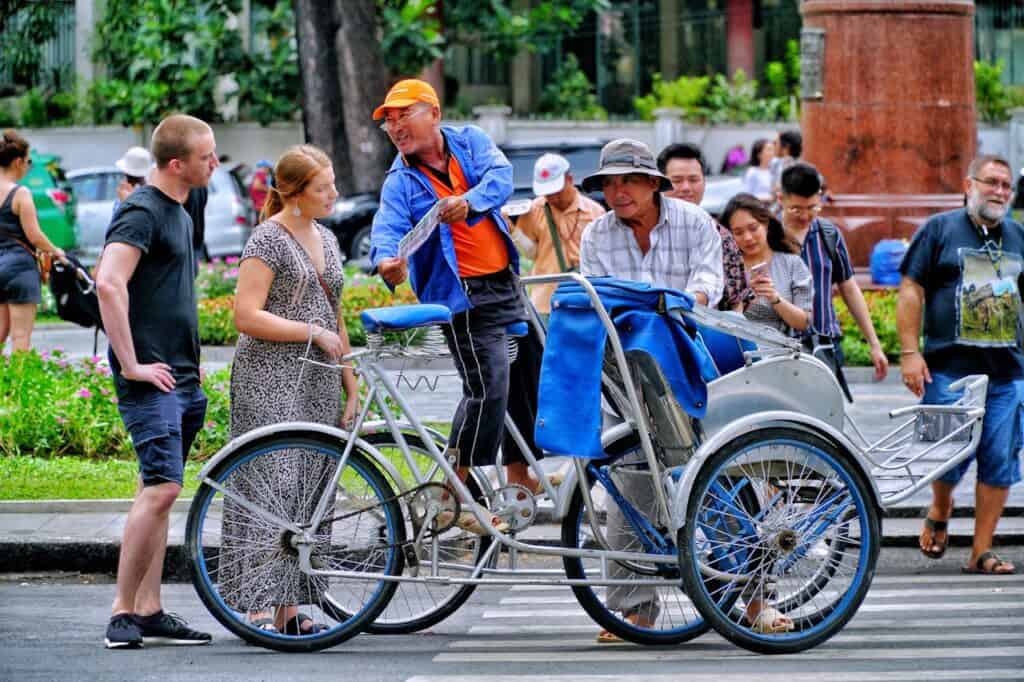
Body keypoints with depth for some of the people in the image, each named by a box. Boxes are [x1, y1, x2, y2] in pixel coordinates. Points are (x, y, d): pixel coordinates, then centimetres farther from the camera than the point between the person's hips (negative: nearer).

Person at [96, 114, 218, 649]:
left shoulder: (179, 215, 18)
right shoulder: (142, 212, -12)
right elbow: (109, 284, -25)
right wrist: (131, 364, -23)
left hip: (182, 379, 9)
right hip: (151, 379, -9)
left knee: (159, 492, 9)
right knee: (161, 487, -15)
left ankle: (149, 611, 12)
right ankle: (122, 611, -10)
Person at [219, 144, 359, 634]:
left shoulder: (326, 239, 17)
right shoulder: (269, 238, -8)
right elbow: (247, 316, -15)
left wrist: (351, 389, 19)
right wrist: (313, 331, -14)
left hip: (317, 384, 8)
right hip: (270, 380, -8)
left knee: (311, 489, 5)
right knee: (272, 486, -13)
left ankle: (288, 607, 9)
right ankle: (261, 607, -14)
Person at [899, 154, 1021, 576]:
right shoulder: (939, 230, 3)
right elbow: (911, 290, 0)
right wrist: (909, 353, -8)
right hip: (950, 369, -4)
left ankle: (982, 552, 6)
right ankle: (939, 513, 27)